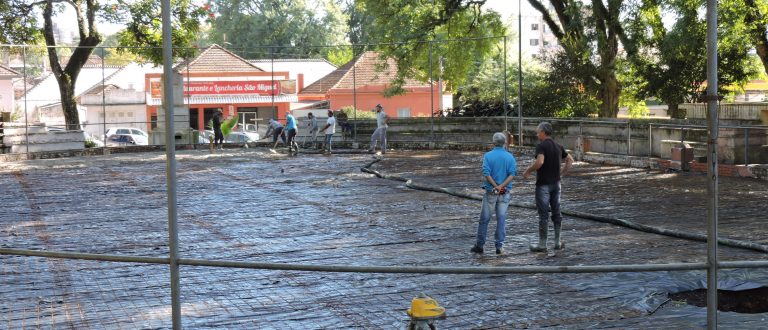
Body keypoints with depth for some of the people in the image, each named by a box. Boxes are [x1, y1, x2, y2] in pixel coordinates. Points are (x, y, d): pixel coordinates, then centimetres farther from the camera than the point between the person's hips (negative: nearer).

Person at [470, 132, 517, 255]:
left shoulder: (488, 155, -6)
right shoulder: (510, 157, 1)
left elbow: (486, 173, -16)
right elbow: (512, 173, -12)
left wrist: (496, 186, -12)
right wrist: (502, 186, -19)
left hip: (491, 191, -2)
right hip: (505, 193, 2)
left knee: (484, 219, 7)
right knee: (501, 219, 5)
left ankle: (479, 245, 12)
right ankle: (499, 246, 4)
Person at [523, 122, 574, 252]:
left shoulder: (541, 146, -14)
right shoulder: (558, 146, 9)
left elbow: (540, 162, -30)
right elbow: (570, 160, 15)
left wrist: (528, 171, -16)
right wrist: (561, 174, 15)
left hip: (543, 184, -6)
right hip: (556, 183, 7)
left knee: (543, 214, -1)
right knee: (556, 212, 12)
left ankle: (542, 244, 5)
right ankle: (558, 242, 17)